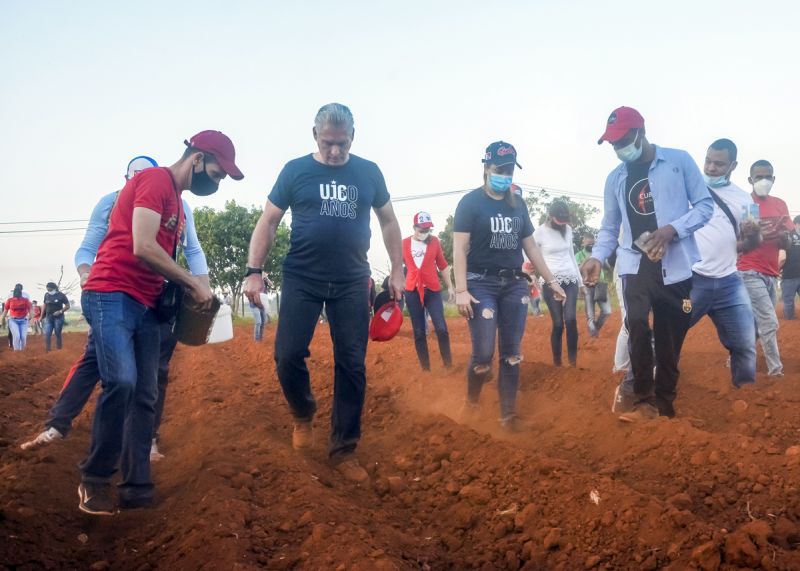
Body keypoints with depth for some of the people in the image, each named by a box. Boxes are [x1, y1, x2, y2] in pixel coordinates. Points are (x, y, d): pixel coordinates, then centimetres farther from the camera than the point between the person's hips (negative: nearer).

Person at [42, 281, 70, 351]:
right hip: (48, 318, 3)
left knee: (58, 334, 3)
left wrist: (60, 311, -17)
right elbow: (44, 305, 15)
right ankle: (47, 351, -3)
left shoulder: (61, 295, -6)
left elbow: (67, 306, -4)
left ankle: (59, 350, 11)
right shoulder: (46, 295, 6)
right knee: (47, 334, -5)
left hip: (58, 318, -3)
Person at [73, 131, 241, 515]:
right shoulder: (155, 180, -9)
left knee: (145, 397, 5)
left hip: (145, 306, 10)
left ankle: (137, 490, 11)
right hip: (111, 295, -10)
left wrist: (185, 291, 5)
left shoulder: (177, 200, 19)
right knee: (122, 381, -24)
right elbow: (143, 248, -20)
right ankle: (94, 480, -6)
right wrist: (195, 283, -13)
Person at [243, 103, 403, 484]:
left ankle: (343, 450, 13)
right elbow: (268, 222, 2)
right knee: (288, 355, -7)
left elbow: (388, 221, 14)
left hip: (351, 283, 1)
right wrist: (254, 271, -6)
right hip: (301, 279, -1)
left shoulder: (368, 172, 5)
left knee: (352, 365, 1)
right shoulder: (296, 171, 1)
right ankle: (303, 415, 24)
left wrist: (397, 270, 9)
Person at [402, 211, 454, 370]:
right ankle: (425, 368, 10)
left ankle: (448, 366, 2)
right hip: (412, 291, 1)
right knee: (419, 332, 4)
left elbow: (443, 265, 8)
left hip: (433, 290, 0)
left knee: (442, 329, -10)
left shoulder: (434, 241, 3)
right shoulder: (404, 243, 2)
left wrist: (450, 287, 6)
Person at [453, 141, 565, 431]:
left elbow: (530, 246, 18)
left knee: (512, 354, 4)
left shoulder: (518, 204, 12)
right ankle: (471, 400, 19)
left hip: (515, 284, 5)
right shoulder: (470, 202, -4)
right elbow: (459, 248, -10)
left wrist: (550, 280, 16)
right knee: (484, 353, -9)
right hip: (481, 284, -5)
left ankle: (508, 415, 13)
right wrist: (461, 290, -19)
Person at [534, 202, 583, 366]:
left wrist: (580, 279, 20)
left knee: (571, 319, -13)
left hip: (570, 280, 4)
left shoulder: (568, 229, 10)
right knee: (558, 324, -6)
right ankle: (557, 362, 6)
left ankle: (573, 358, -1)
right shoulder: (540, 232, -5)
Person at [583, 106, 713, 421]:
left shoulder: (679, 161, 1)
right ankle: (644, 401, -8)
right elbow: (609, 226, 14)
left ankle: (664, 404, 18)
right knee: (637, 324, -18)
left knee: (670, 338, 3)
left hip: (676, 265, -2)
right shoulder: (615, 179, 10)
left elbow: (705, 204, 0)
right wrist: (596, 257, -4)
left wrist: (672, 229, -16)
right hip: (635, 262, 2)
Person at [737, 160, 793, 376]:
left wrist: (783, 235, -11)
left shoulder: (780, 205, 11)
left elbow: (787, 245, 11)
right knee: (769, 323, -12)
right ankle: (776, 369, -3)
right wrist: (756, 237, -25)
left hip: (772, 274, 6)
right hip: (751, 273, -6)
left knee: (757, 324, 10)